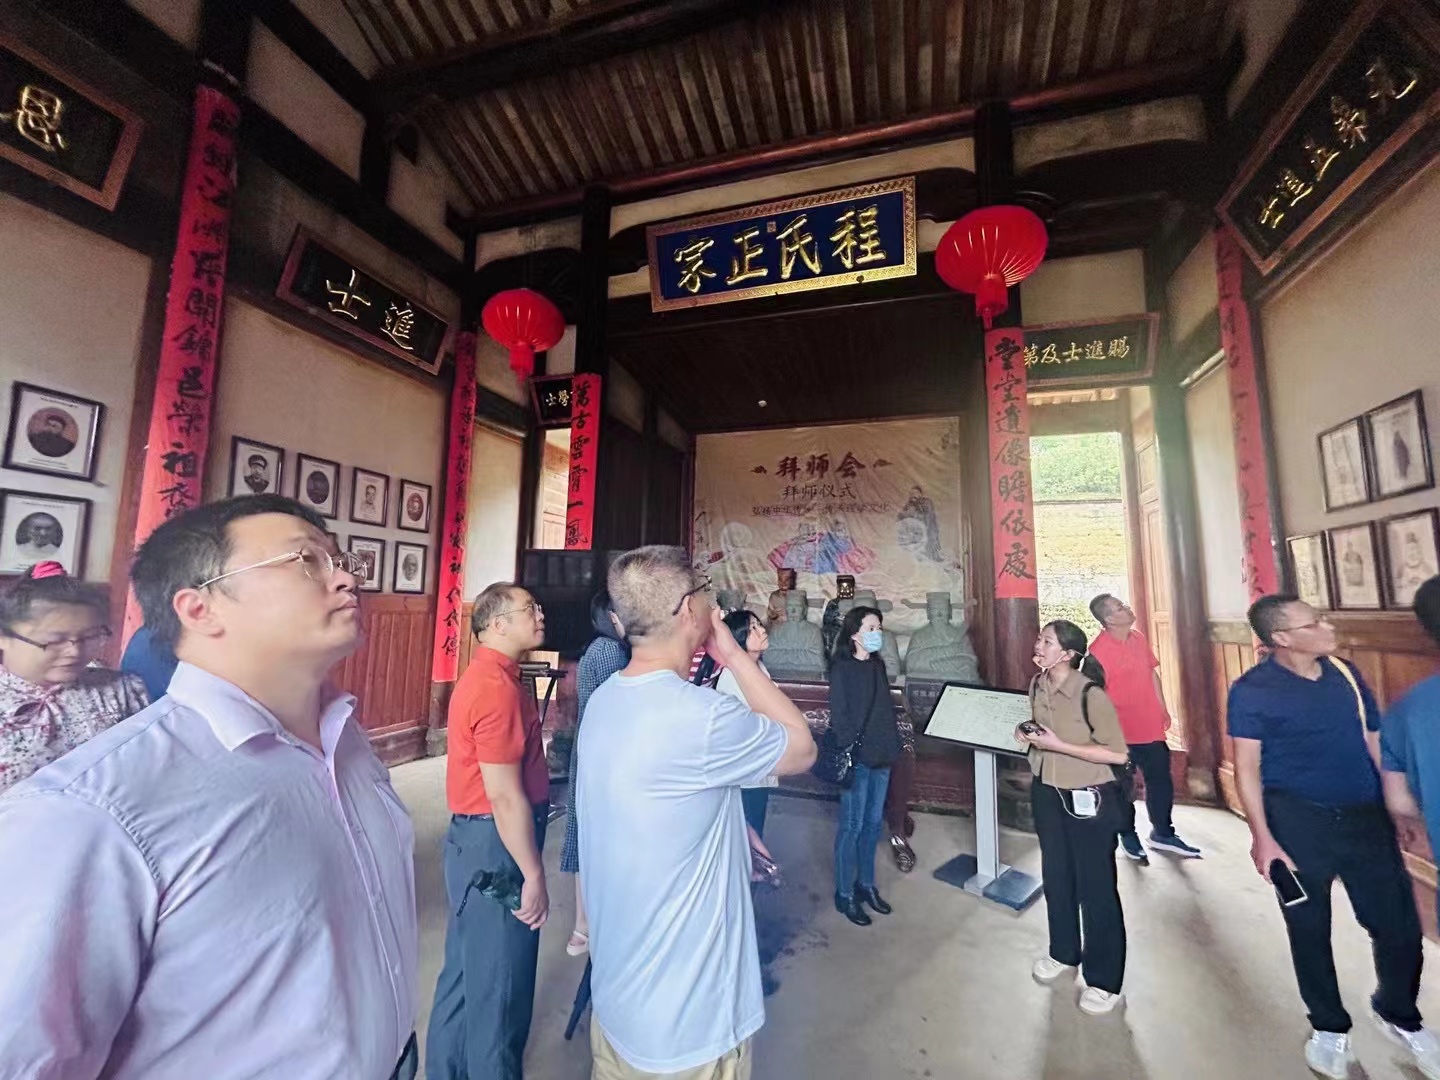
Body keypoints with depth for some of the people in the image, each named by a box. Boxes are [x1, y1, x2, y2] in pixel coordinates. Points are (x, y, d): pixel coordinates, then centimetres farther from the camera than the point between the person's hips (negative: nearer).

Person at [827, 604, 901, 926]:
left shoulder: (877, 665, 7)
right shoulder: (841, 669, -13)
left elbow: (886, 709, 13)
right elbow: (839, 716, -14)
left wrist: (893, 746, 9)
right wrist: (847, 755, -16)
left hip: (881, 756, 7)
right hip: (857, 758, -7)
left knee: (873, 823, 17)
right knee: (852, 826, 4)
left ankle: (866, 885, 33)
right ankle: (845, 894, 19)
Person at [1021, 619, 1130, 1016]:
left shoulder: (1090, 694, -23)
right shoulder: (1038, 685, -1)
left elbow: (1119, 753, -19)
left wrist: (1058, 745, -25)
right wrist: (1029, 735, -7)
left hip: (1089, 798, -7)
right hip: (1047, 792, 7)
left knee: (1095, 886, 9)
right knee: (1055, 876, 21)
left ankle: (1104, 981, 29)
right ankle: (1064, 954, 43)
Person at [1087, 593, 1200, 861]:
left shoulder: (1138, 638, 3)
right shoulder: (1099, 649, -22)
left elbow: (1152, 673, 14)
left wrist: (1163, 709, 15)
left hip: (1151, 726, 7)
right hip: (1121, 732, -7)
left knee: (1160, 780, 17)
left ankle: (1162, 833, 36)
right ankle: (1128, 837, 29)